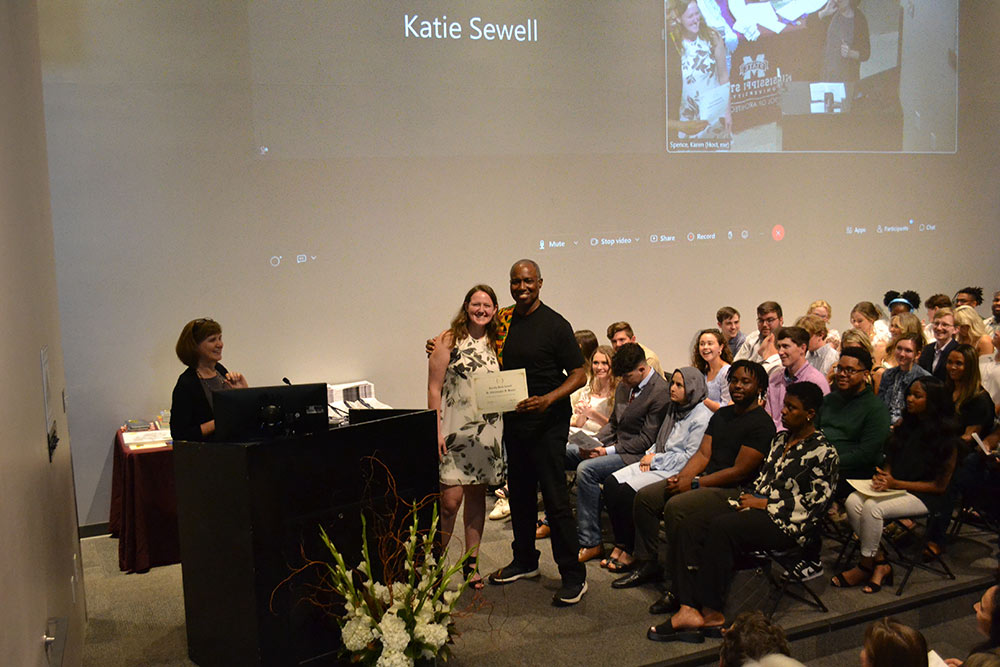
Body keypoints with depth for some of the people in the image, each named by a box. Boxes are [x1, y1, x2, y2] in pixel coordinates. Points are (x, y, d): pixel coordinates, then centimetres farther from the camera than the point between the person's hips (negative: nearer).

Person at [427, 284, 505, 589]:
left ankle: (471, 563, 22)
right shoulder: (449, 339, -4)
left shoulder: (495, 343, 11)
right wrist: (436, 431, -13)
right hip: (454, 430, -5)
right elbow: (434, 389, -7)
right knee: (450, 501, -8)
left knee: (477, 495, 10)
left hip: (487, 432, 5)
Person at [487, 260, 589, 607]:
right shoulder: (504, 321, 9)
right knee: (520, 494, 16)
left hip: (547, 423, -6)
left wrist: (548, 399, -25)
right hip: (513, 420, 6)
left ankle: (573, 576, 2)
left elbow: (579, 375, -9)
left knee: (555, 499, -6)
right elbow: (496, 369, 21)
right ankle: (524, 560, 32)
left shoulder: (554, 324, -8)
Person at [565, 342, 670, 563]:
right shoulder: (625, 385, 9)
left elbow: (646, 440, -18)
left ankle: (591, 542, -22)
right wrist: (594, 442, -1)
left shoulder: (660, 392, -18)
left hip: (635, 454, -9)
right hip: (614, 445, 10)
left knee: (586, 469, -30)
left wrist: (608, 450, -19)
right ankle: (553, 520, 11)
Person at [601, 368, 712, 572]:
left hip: (677, 472, -9)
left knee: (628, 490, -26)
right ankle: (620, 545, -9)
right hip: (658, 466, 9)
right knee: (611, 482, -12)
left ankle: (630, 551, -12)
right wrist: (649, 455, 1)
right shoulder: (674, 409, 16)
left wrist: (656, 460, -11)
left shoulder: (702, 417, -12)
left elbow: (691, 457, -17)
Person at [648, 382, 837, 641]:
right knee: (689, 525, -17)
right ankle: (688, 609, -26)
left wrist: (765, 504, -11)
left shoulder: (823, 452, -4)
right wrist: (750, 496, 1)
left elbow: (815, 500, -10)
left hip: (785, 521, -8)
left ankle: (712, 612, -23)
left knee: (722, 527, -34)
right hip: (757, 500, 8)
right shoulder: (780, 439, 20)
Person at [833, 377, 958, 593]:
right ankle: (879, 562, -12)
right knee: (853, 501, -22)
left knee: (872, 507, -30)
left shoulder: (946, 437, -11)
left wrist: (896, 483, -17)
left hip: (926, 495, -6)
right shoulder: (906, 426, 9)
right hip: (893, 486, 7)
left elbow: (940, 485, -10)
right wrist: (882, 476, -5)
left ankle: (865, 566, -10)